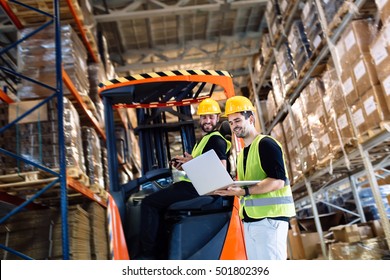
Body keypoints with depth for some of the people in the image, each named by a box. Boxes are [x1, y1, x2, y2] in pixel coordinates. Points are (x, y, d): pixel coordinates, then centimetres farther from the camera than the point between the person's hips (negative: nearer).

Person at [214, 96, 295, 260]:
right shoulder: (242, 153, 19)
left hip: (270, 217, -9)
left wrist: (244, 191, -26)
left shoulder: (266, 144, -9)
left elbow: (278, 181, -20)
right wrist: (230, 188, 2)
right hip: (249, 220, 9)